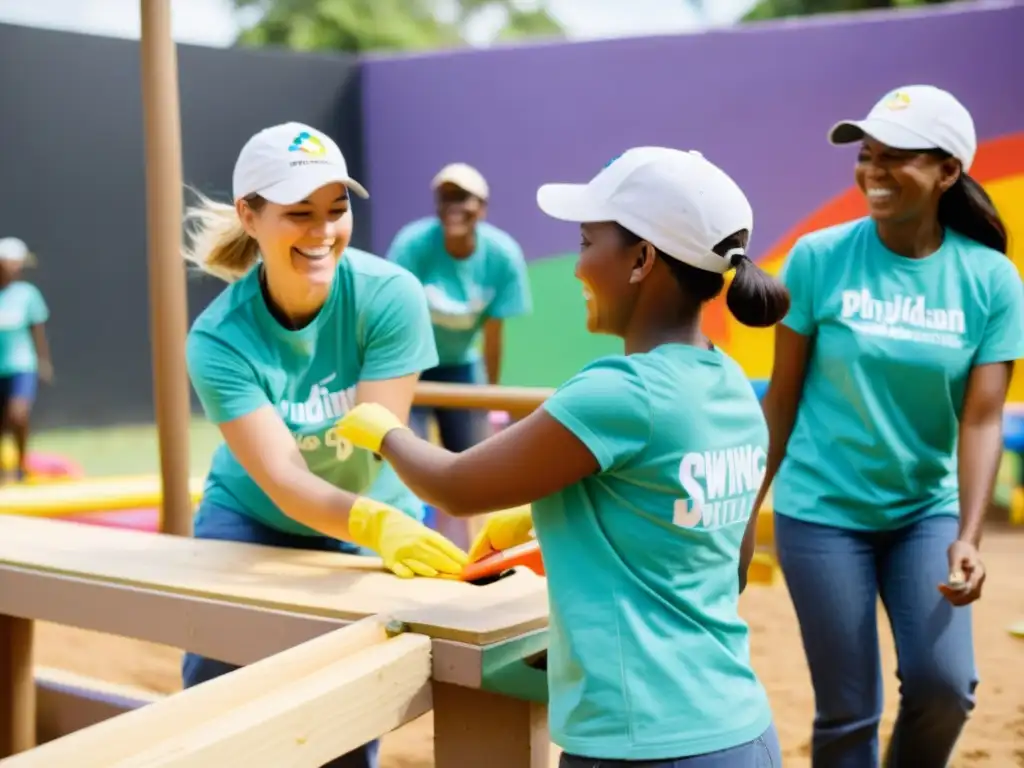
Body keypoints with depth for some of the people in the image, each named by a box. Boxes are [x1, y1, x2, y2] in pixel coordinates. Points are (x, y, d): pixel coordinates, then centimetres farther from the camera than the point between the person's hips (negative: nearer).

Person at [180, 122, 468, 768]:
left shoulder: (390, 295, -24)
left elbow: (378, 442, -25)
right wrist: (377, 524, -52)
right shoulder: (219, 339, -24)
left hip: (363, 529, 0)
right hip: (249, 523, 0)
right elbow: (281, 478, -33)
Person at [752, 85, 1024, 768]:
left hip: (926, 511, 1)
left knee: (944, 685, -9)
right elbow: (783, 393, -3)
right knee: (848, 711, 2)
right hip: (822, 511, -1)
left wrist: (968, 535, -21)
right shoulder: (818, 258, -10)